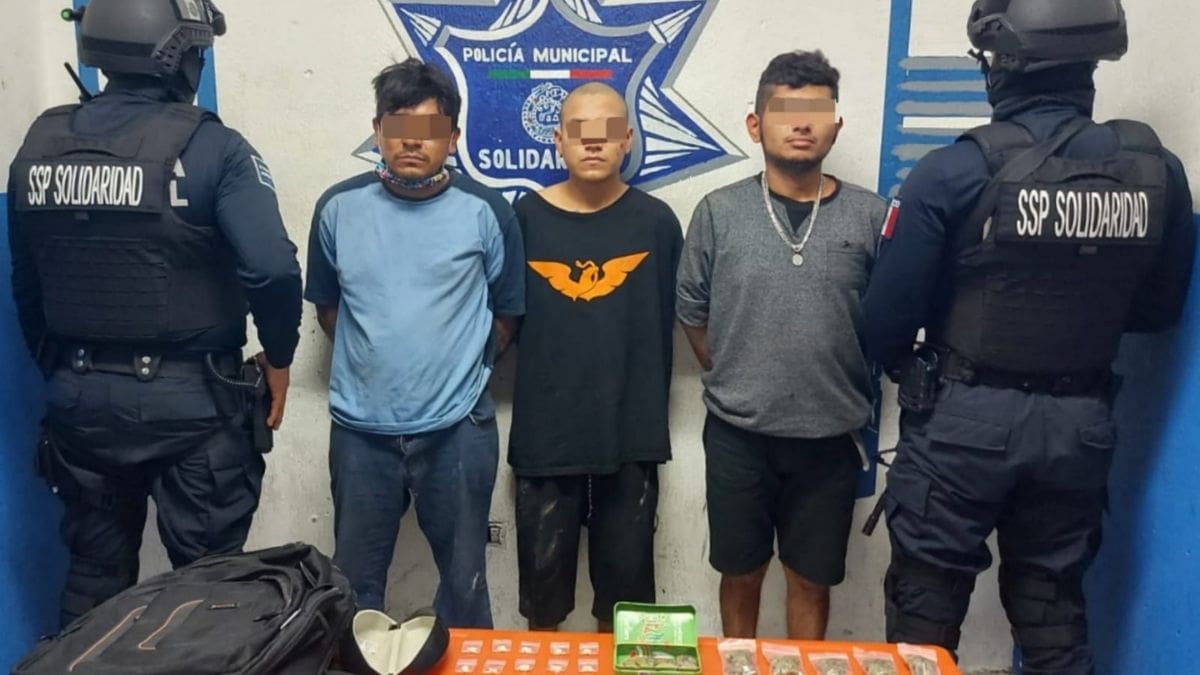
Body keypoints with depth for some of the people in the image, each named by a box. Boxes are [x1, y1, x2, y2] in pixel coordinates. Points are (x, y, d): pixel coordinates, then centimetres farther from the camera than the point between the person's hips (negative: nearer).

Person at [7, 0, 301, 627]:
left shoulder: (39, 144, 4)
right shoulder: (208, 147, -14)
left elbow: (26, 286, 9)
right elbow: (272, 270, -24)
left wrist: (62, 370, 21)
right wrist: (278, 356, -6)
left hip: (79, 395, 6)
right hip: (190, 397, -5)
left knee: (93, 575, 20)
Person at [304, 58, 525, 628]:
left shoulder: (485, 212, -5)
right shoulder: (338, 207, 1)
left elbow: (506, 312, 6)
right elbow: (326, 305, 13)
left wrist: (461, 368, 8)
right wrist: (373, 361, 11)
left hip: (457, 428, -1)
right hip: (360, 428, 2)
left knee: (463, 577, 14)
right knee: (355, 578, 16)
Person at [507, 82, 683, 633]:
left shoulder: (656, 222, -1)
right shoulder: (526, 217, -2)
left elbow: (666, 320, 4)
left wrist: (645, 398, 5)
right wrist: (542, 378, 3)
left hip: (632, 433, 0)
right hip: (544, 432, 0)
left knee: (625, 580, 14)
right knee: (543, 577, 14)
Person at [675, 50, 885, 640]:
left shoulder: (869, 215, -3)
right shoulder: (719, 211, -4)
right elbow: (692, 314, 4)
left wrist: (843, 385, 1)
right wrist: (733, 384, 5)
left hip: (830, 434, 0)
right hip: (738, 433, 0)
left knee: (811, 580, 16)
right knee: (741, 573, 17)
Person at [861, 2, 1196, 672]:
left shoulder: (955, 172, -17)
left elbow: (889, 317, -13)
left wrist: (906, 369, 8)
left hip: (964, 420, -4)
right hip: (1080, 425, 4)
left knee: (927, 608, 12)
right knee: (1053, 611, 20)